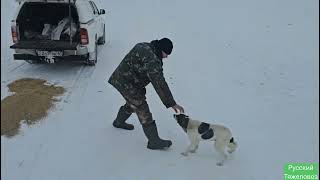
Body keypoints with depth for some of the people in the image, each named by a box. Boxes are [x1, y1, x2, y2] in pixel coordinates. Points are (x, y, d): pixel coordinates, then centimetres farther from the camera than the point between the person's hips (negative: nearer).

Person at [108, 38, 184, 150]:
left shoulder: (144, 46, 4)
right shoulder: (152, 59, -27)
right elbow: (160, 84, -30)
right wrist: (172, 104, -27)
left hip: (120, 78, 10)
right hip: (127, 83, -10)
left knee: (132, 103, 29)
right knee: (143, 110, -8)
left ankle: (119, 122, 53)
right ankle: (154, 141, -3)